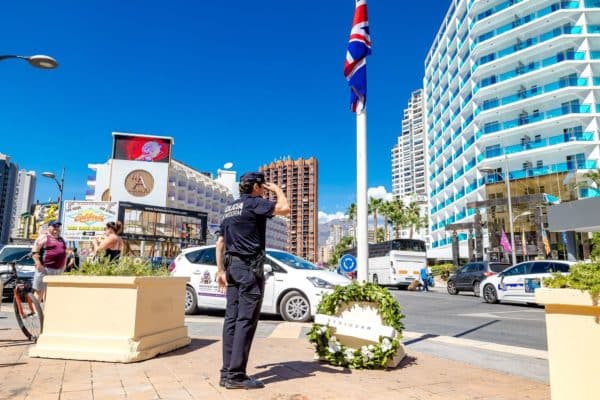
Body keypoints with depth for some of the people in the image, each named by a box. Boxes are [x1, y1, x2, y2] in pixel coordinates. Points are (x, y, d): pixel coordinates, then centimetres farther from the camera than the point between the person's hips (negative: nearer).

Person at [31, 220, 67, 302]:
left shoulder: (62, 240, 20)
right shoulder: (43, 237, 0)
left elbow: (65, 253, 27)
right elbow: (34, 252, -7)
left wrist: (64, 266, 17)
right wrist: (38, 264, -16)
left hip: (58, 270, 6)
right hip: (45, 268, -6)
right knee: (39, 291, -4)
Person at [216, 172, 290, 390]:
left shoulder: (229, 208, 18)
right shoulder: (254, 203, -7)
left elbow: (220, 242, 16)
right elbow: (284, 209, -21)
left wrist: (221, 270, 17)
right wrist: (278, 189, -2)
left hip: (233, 266, 9)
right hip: (249, 267, -9)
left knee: (232, 318, 6)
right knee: (246, 320, -7)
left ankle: (227, 372, 9)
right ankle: (236, 375, -6)